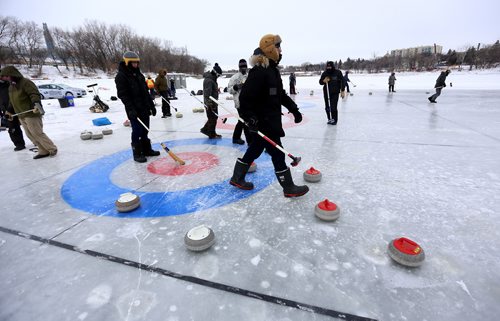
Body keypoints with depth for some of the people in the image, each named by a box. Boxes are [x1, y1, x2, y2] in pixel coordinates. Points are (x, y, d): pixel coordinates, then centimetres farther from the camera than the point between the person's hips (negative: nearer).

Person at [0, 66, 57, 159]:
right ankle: (44, 151, 9)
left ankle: (52, 149, 3)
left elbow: (34, 94, -21)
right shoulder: (11, 87, 20)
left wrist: (36, 103, -37)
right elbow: (11, 101, 28)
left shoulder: (25, 82, -9)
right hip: (21, 116, 9)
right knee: (30, 135, 5)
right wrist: (9, 111, 30)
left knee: (37, 134, -9)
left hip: (31, 114, -9)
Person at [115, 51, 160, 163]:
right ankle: (137, 154, 7)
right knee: (137, 132, -3)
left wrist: (151, 105, 15)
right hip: (134, 111, -7)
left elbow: (146, 92, 18)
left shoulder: (138, 74, 15)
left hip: (144, 108, 7)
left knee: (145, 130, 13)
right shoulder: (121, 76, -8)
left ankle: (147, 150, 23)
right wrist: (131, 109, -24)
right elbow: (123, 95, -15)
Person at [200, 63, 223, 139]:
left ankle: (205, 129, 27)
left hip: (213, 102, 10)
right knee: (212, 118, -1)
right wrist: (209, 103, -34)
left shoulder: (212, 79, 13)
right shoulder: (208, 80, -20)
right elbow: (207, 93, -29)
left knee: (214, 117, 17)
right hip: (210, 103, -10)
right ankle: (212, 134, 10)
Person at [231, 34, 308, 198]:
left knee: (254, 150, 17)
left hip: (270, 120, 10)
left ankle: (237, 178, 31)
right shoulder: (259, 71, -17)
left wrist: (294, 109, 16)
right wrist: (249, 117, -26)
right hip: (262, 121, -10)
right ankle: (289, 188, 13)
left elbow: (281, 94, 21)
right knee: (277, 153, -1)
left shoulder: (273, 69, 15)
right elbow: (245, 96, -22)